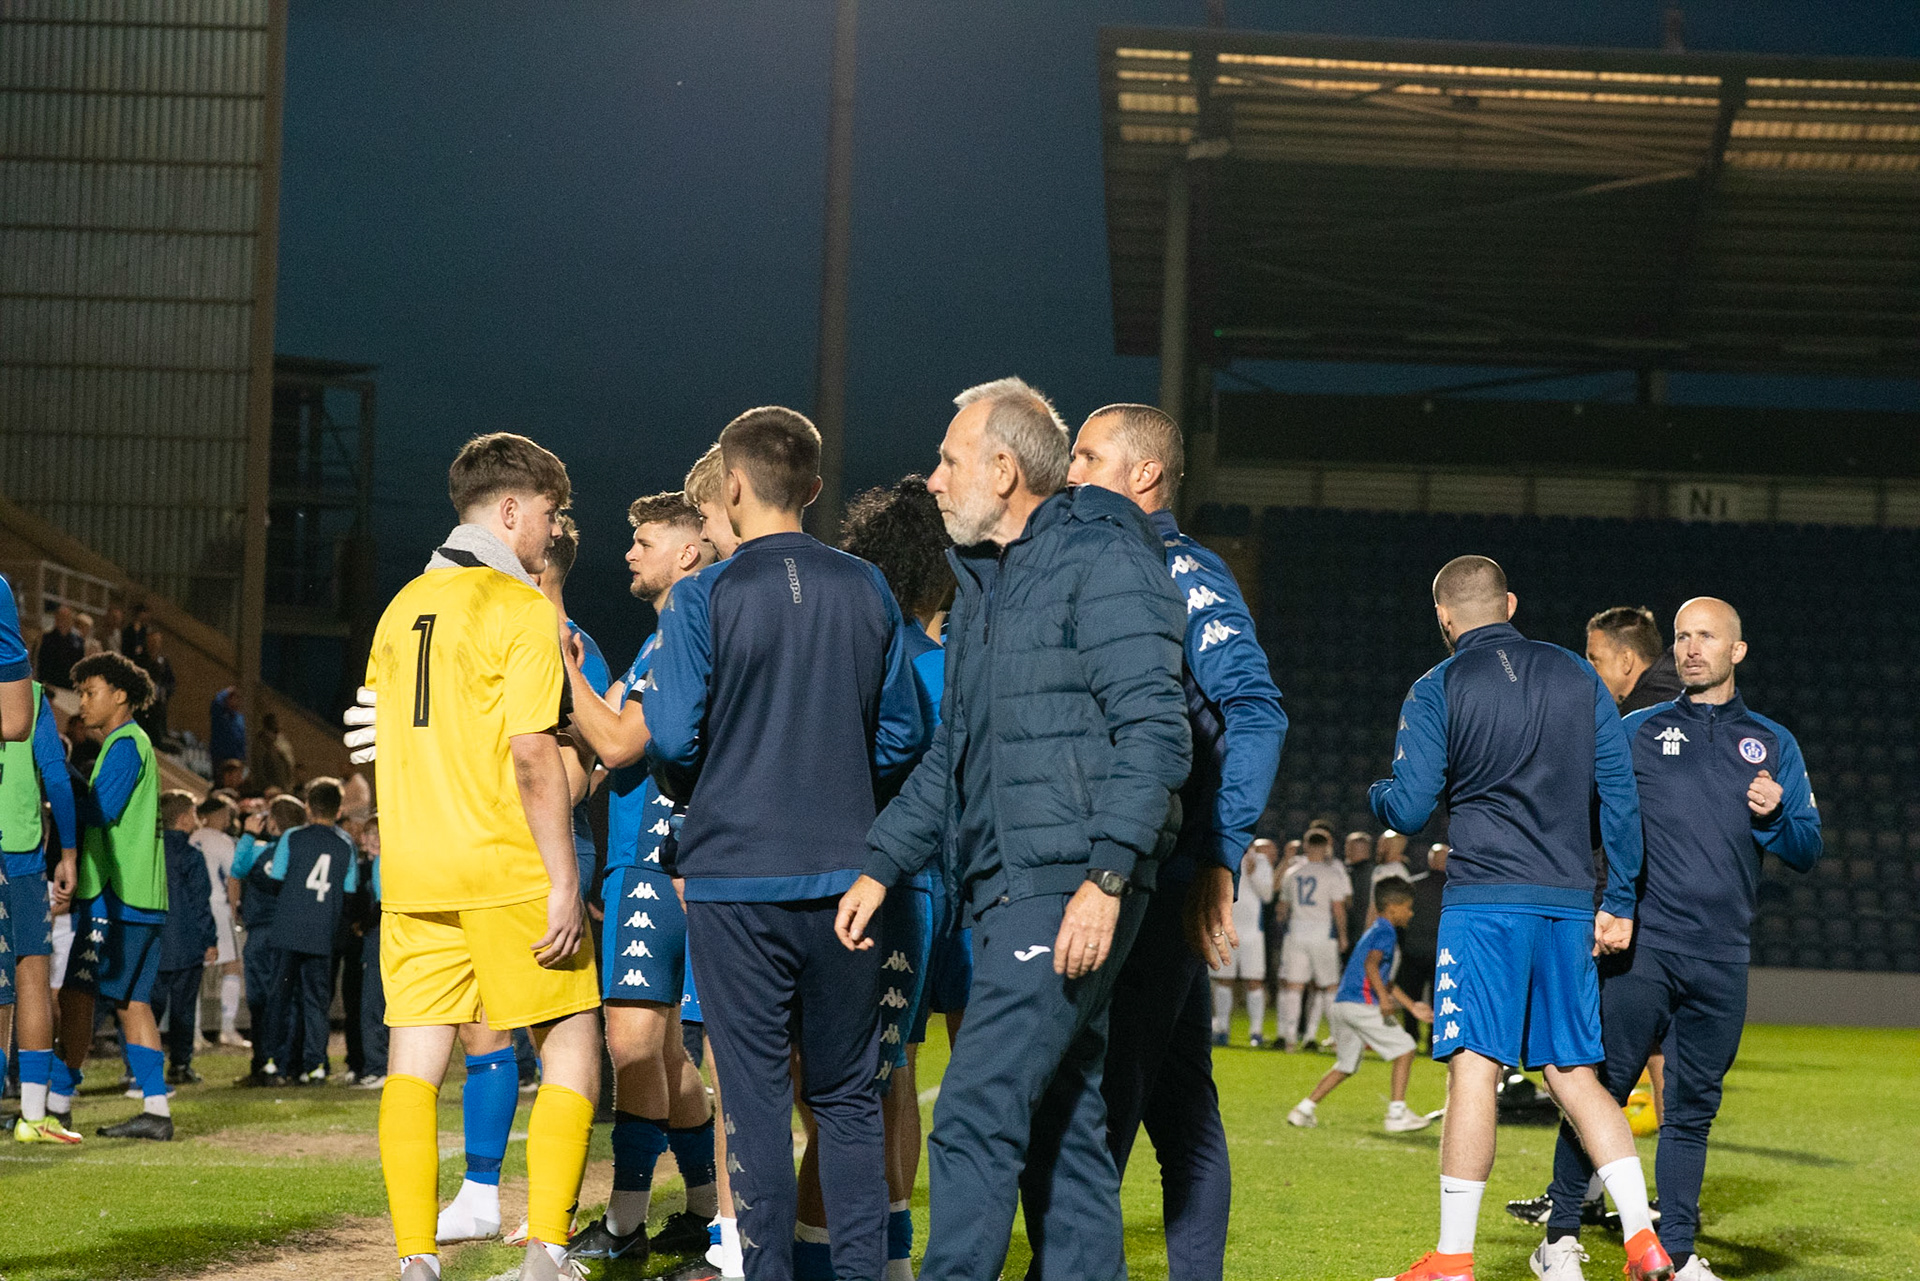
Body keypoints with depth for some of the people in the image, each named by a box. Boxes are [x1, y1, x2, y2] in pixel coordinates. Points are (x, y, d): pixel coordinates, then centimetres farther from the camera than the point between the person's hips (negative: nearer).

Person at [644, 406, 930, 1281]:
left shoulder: (703, 598, -8)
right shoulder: (865, 592, 3)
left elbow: (670, 740, -10)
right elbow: (903, 738, 6)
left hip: (734, 874, -3)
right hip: (844, 873, 3)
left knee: (756, 1092, 2)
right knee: (847, 1092, 11)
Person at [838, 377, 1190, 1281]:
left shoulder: (1103, 562, -8)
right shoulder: (983, 585, 21)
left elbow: (1154, 733, -16)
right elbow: (950, 758, 28)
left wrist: (1106, 876, -23)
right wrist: (882, 866, 21)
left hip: (1069, 889, -9)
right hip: (1005, 890, 9)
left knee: (977, 1112, -15)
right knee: (1061, 1124, 10)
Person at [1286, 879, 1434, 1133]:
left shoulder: (1374, 931, 26)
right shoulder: (1386, 932, -5)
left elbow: (1386, 982, 31)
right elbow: (1371, 964, -24)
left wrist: (1413, 1007, 32)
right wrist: (1383, 997, -34)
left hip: (1341, 1005, 10)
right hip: (1361, 1004, -10)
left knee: (1346, 1065, 18)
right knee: (1404, 1049, -3)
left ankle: (1305, 1109, 13)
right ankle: (1397, 1115, -5)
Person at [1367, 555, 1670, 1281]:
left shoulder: (1436, 691, -1)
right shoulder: (1577, 677, 11)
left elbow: (1409, 811, -3)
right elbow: (1621, 798, 9)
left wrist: (1375, 797, 20)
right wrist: (1621, 903, 14)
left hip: (1484, 900, -4)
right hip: (1568, 903, 4)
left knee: (1474, 1070, -6)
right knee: (1575, 1075, 10)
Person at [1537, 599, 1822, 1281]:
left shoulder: (1773, 743, 14)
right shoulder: (1637, 732, 10)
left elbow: (1807, 852, 12)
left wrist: (1774, 816, -8)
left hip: (1722, 960, 2)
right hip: (1639, 944, -2)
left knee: (1693, 1108, 5)